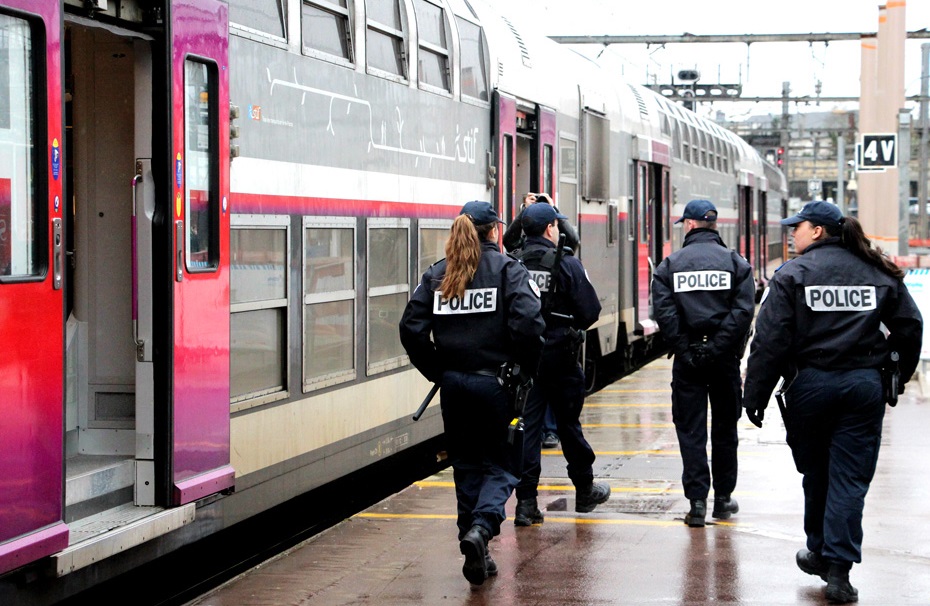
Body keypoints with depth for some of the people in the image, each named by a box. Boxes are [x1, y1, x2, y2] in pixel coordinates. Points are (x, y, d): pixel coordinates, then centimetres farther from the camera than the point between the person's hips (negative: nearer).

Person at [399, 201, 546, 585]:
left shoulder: (437, 274, 6)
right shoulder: (508, 269, -5)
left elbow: (412, 329, -1)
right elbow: (528, 324, -18)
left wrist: (439, 373, 8)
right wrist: (525, 370, -4)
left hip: (454, 385, 4)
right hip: (496, 383, -4)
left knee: (466, 466, 14)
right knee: (501, 466, 7)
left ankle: (476, 558, 16)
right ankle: (481, 527, -20)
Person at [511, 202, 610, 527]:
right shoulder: (567, 265, -12)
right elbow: (590, 311, -11)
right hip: (560, 357, -2)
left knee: (526, 427, 4)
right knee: (569, 424, 12)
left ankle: (526, 502, 0)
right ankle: (585, 491, 28)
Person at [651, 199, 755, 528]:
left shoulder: (671, 264, 0)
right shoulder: (735, 262, 1)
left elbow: (664, 311, -10)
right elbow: (744, 310, -8)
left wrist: (683, 348, -7)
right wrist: (726, 346, -5)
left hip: (687, 357, -1)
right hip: (724, 357, 1)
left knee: (690, 430, 3)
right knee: (724, 427, 13)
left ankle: (697, 501, -3)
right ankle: (723, 498, 20)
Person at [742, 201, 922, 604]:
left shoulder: (792, 275, -5)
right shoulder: (879, 274, 7)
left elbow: (770, 342, -9)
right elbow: (910, 327, 10)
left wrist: (755, 397, -5)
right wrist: (898, 377, 23)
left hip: (811, 385, -2)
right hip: (865, 386, 2)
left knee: (815, 474, 16)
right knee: (850, 479, 2)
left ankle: (819, 552, 29)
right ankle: (838, 570, -3)